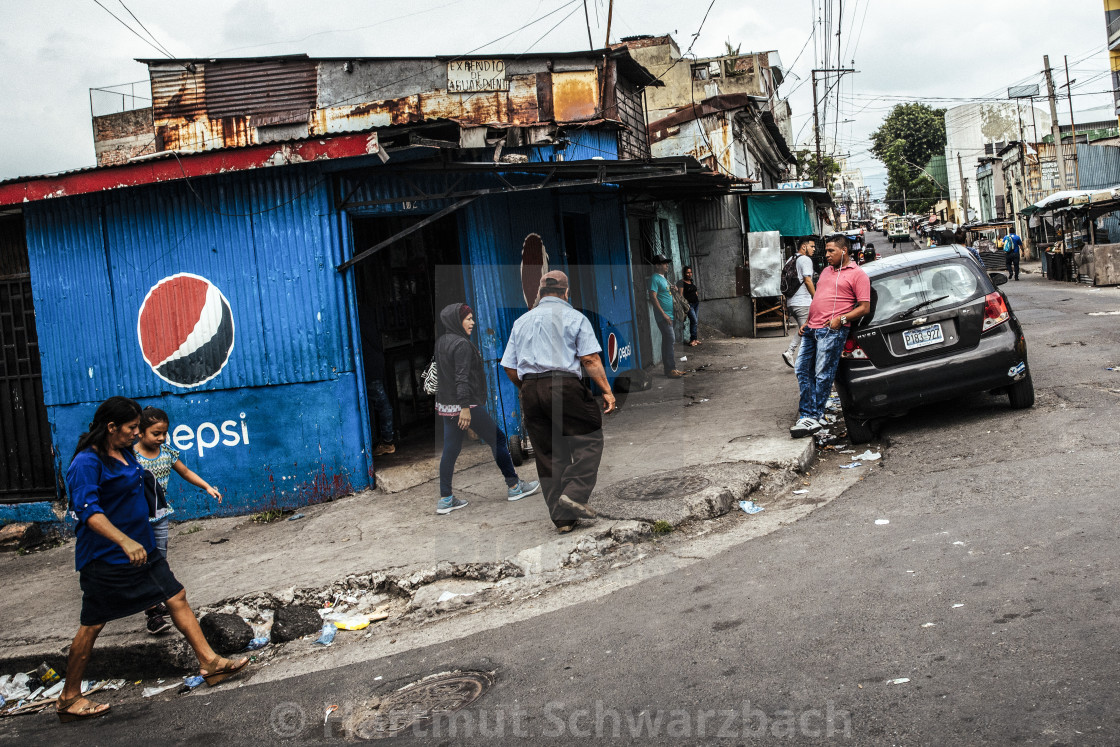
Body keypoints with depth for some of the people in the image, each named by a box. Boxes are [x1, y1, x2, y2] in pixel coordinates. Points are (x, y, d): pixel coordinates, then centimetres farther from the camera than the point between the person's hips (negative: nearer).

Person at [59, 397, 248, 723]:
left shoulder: (126, 453, 7)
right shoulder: (87, 463, -20)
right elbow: (88, 510, -34)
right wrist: (125, 541, -46)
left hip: (141, 548, 8)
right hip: (104, 558, -8)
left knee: (177, 598, 5)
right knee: (92, 625, 2)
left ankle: (210, 662, 11)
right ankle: (68, 699, 17)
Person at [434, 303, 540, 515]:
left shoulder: (441, 342, 11)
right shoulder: (461, 344, -16)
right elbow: (462, 377, -23)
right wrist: (465, 407, -25)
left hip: (446, 405, 9)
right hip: (467, 404, -9)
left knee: (450, 450, 9)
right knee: (498, 439, 6)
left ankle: (445, 499, 9)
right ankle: (514, 486, 16)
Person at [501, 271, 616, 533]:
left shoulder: (521, 322, 18)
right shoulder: (574, 317, 6)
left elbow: (510, 369, 14)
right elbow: (590, 359, -5)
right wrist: (607, 391, -4)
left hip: (530, 391, 5)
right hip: (565, 385, -5)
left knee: (548, 454, 7)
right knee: (589, 438, 5)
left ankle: (562, 517, 7)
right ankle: (575, 492, -13)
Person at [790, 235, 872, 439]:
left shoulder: (857, 274, -1)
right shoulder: (826, 271, 23)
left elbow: (865, 307, -6)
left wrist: (841, 318, -17)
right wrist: (807, 322, 16)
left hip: (832, 330, -8)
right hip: (811, 329, 8)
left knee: (822, 375, -7)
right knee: (802, 370, 4)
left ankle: (813, 417, -2)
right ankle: (807, 416, 7)